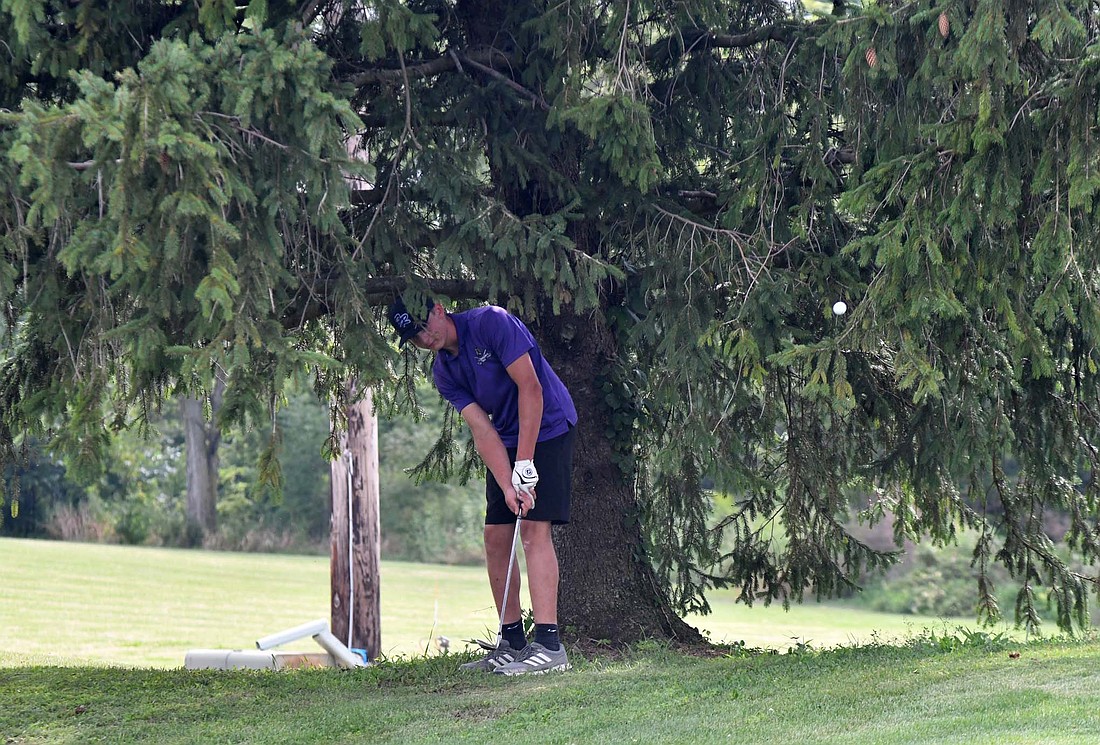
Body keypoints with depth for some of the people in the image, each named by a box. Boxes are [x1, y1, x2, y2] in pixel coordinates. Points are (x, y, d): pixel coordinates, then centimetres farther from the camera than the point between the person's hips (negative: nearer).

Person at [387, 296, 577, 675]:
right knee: (496, 537, 2)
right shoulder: (443, 372, 1)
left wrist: (525, 464, -22)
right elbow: (482, 430, -7)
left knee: (534, 530, -17)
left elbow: (530, 388, -22)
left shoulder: (491, 323, -19)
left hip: (548, 428, -7)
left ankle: (549, 646, -22)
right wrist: (507, 485, -21)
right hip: (507, 442, 7)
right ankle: (512, 644, 10)